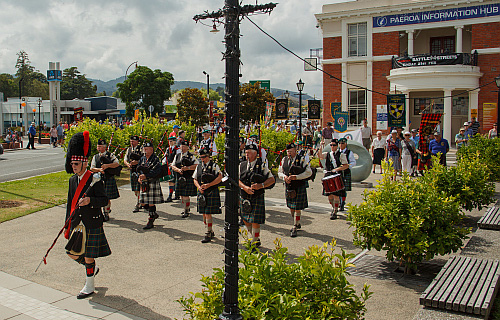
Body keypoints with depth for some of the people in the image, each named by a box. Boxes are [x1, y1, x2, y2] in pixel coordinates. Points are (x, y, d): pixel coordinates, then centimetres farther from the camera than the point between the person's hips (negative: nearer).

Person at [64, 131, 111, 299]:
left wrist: (90, 200, -32)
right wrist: (68, 226, 14)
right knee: (72, 253, 11)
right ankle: (92, 268, 38)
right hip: (76, 224, 7)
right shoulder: (73, 180, 8)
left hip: (92, 224, -7)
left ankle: (89, 286, 18)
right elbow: (70, 203, 14)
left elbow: (104, 200, -13)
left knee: (88, 256, 2)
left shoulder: (94, 179, -12)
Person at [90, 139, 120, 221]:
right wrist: (99, 169, -15)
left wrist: (107, 165, -22)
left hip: (109, 179, -3)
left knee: (107, 197, -3)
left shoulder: (110, 155, 3)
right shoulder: (95, 157, 12)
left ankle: (106, 214, 9)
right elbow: (92, 168, 4)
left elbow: (117, 164, -10)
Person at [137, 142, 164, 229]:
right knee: (143, 202, 11)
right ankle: (154, 214, 33)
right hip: (144, 184, 7)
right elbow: (138, 169, 12)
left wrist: (146, 176, -26)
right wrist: (139, 177, -7)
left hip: (153, 183, -7)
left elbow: (155, 171, -19)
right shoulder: (142, 159, 13)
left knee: (151, 203, -3)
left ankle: (150, 222, 7)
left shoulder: (155, 159, -9)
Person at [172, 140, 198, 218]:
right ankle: (187, 208, 32)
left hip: (188, 179, -5)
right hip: (179, 179, 5)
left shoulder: (191, 156, 0)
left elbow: (197, 166, -9)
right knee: (182, 196, 12)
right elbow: (173, 166, 10)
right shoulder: (177, 156, 14)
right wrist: (178, 170, -10)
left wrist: (187, 168, -19)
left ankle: (186, 211, 3)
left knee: (186, 196, -8)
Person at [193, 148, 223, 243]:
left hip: (211, 192, -6)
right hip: (201, 193, 6)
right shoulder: (198, 166, 13)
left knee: (208, 214, -9)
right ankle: (211, 232, 27)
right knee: (204, 214, 11)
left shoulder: (214, 166, -4)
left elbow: (219, 178, -13)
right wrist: (199, 187, -7)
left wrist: (208, 185, -19)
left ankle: (208, 235, -1)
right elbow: (195, 179, 13)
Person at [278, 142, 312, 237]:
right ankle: (297, 224, 34)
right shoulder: (284, 160, 6)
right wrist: (284, 177, -12)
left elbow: (309, 172, -12)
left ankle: (294, 228, 2)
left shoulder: (301, 160, -7)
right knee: (291, 207, 15)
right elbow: (280, 172, 11)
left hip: (299, 187, -5)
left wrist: (296, 177, -21)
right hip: (288, 187, 5)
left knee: (297, 208, -4)